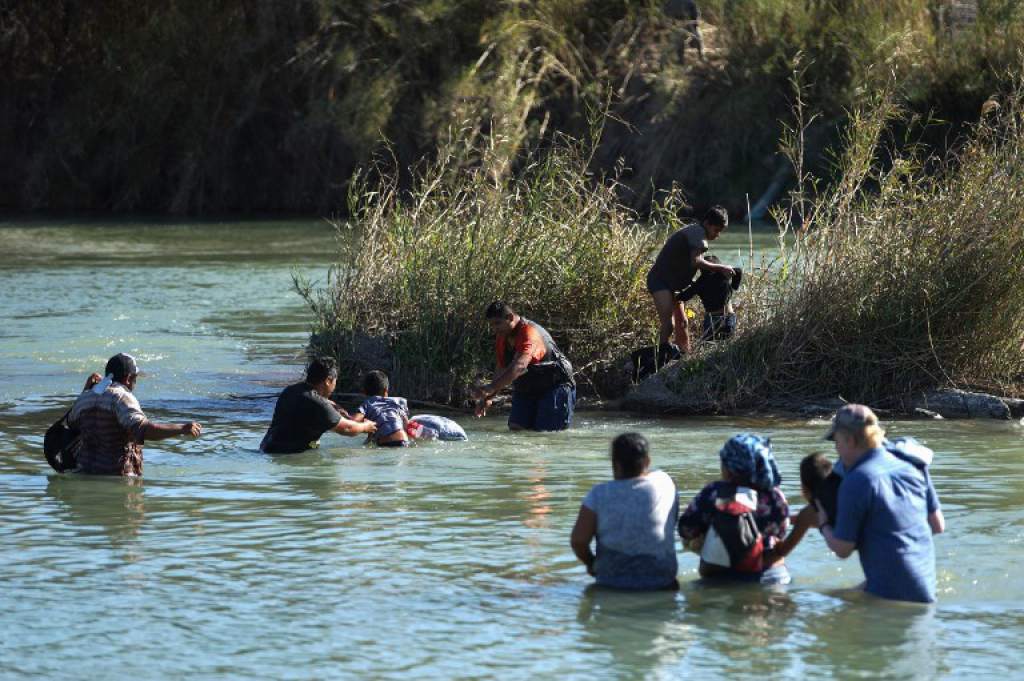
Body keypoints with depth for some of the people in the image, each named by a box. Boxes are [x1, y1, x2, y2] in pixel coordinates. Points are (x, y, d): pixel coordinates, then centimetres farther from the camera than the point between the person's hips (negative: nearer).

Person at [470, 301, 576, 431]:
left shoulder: (529, 333, -27)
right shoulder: (502, 338, 3)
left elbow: (519, 366, -42)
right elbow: (502, 372, 14)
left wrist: (490, 389, -52)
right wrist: (488, 398, 3)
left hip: (554, 387, -8)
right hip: (526, 391, 8)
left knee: (547, 430, -16)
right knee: (516, 427, -8)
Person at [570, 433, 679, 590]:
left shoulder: (599, 494, -8)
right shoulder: (664, 483, -4)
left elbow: (578, 541, -9)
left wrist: (591, 563, 8)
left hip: (611, 582, 0)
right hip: (661, 582, 0)